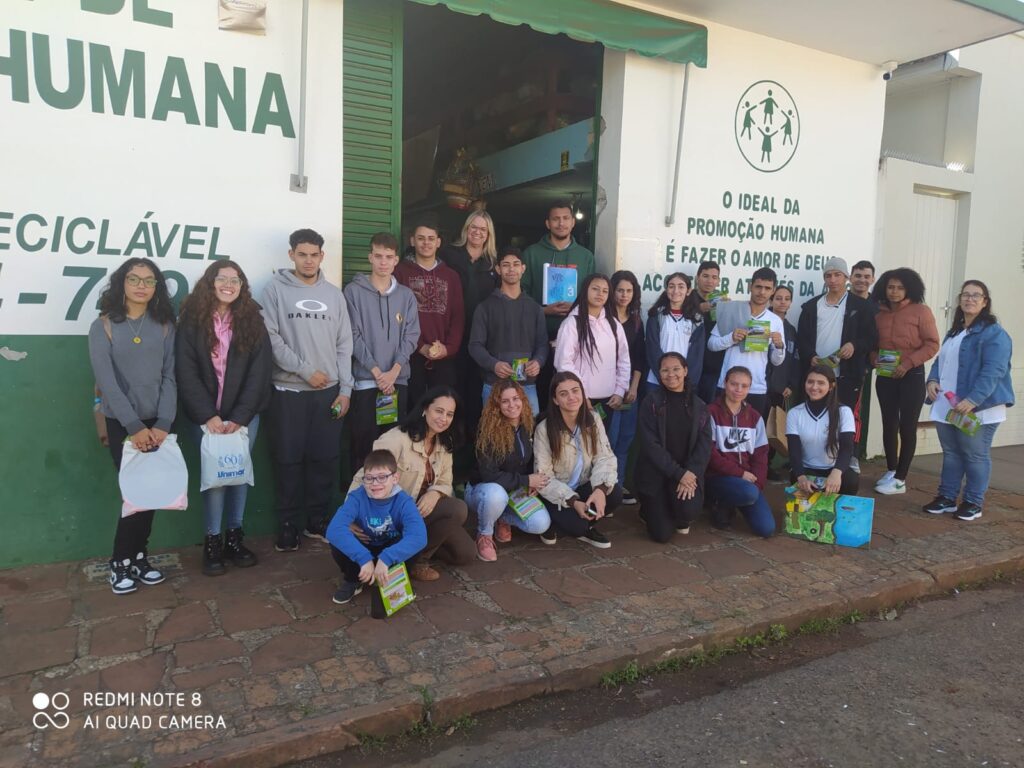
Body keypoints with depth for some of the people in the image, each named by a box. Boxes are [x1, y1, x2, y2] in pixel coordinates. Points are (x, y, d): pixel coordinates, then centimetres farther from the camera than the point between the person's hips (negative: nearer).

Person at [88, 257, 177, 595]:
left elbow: (170, 376, -1)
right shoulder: (103, 326, -2)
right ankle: (122, 562, 16)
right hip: (121, 423, -2)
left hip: (157, 422, 2)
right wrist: (134, 426, -18)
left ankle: (137, 557, 20)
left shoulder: (164, 325, 5)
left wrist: (163, 424, -12)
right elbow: (106, 381, -10)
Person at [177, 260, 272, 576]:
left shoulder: (252, 320, 1)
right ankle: (212, 541, 6)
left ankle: (235, 536, 17)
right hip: (206, 414, -2)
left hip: (244, 413, 2)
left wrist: (239, 417, -11)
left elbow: (259, 371, -4)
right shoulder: (191, 320, -3)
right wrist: (208, 415, -15)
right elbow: (186, 373, -7)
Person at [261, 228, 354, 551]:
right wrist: (305, 370, -13)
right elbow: (271, 338, -8)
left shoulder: (334, 294, 10)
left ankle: (317, 521, 20)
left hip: (329, 391, 3)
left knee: (326, 459, 6)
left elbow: (344, 345, 8)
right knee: (290, 461, 2)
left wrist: (345, 389, 2)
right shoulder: (276, 289, 0)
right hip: (288, 390, -3)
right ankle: (288, 526, 14)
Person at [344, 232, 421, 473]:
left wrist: (394, 371, -9)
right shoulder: (354, 291, 0)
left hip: (399, 379, 3)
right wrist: (376, 371, -11)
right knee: (363, 441, -1)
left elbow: (411, 336, 4)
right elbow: (353, 336, -5)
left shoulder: (406, 295, 9)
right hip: (365, 379, -3)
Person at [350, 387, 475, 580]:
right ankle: (417, 560, -10)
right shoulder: (397, 439, -21)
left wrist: (434, 493, -20)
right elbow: (366, 478, -24)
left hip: (422, 510, 7)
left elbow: (445, 483, 4)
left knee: (466, 554, -3)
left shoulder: (444, 444, 4)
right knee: (457, 509, -26)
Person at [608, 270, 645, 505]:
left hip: (630, 385, 5)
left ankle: (618, 483, 16)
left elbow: (640, 357, 10)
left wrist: (634, 387, 0)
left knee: (627, 435, 7)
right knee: (609, 436, -8)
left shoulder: (636, 321, 12)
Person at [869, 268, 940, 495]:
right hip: (885, 376, 4)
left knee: (907, 427, 0)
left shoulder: (920, 311, -6)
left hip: (911, 376, -4)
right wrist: (874, 358, -6)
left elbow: (932, 344, -10)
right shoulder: (879, 314, 6)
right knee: (889, 424, 12)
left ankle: (900, 479, 6)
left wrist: (907, 364, -19)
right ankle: (890, 471, 26)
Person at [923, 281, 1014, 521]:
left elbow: (993, 372, -18)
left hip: (978, 408, -7)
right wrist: (933, 380, -1)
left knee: (975, 456, 3)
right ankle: (947, 498, 22)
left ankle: (973, 503, 14)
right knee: (951, 454, 14)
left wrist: (972, 400, -26)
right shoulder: (954, 332, 17)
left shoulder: (994, 333, -9)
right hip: (947, 406, 7)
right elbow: (941, 360, 20)